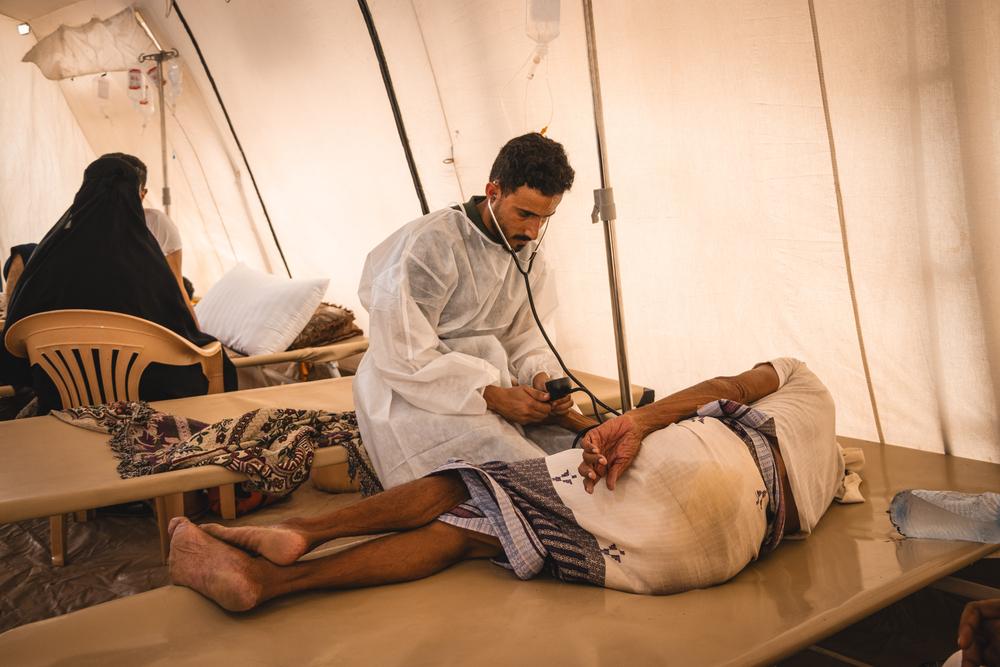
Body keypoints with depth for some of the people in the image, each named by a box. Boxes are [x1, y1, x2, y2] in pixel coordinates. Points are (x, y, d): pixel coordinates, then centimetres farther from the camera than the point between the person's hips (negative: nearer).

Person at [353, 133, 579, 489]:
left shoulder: (529, 256, 6)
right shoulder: (430, 245, -19)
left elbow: (522, 337, 11)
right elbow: (402, 357, -22)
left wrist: (541, 376, -13)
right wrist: (490, 396, -26)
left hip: (485, 386, 8)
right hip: (415, 395, -7)